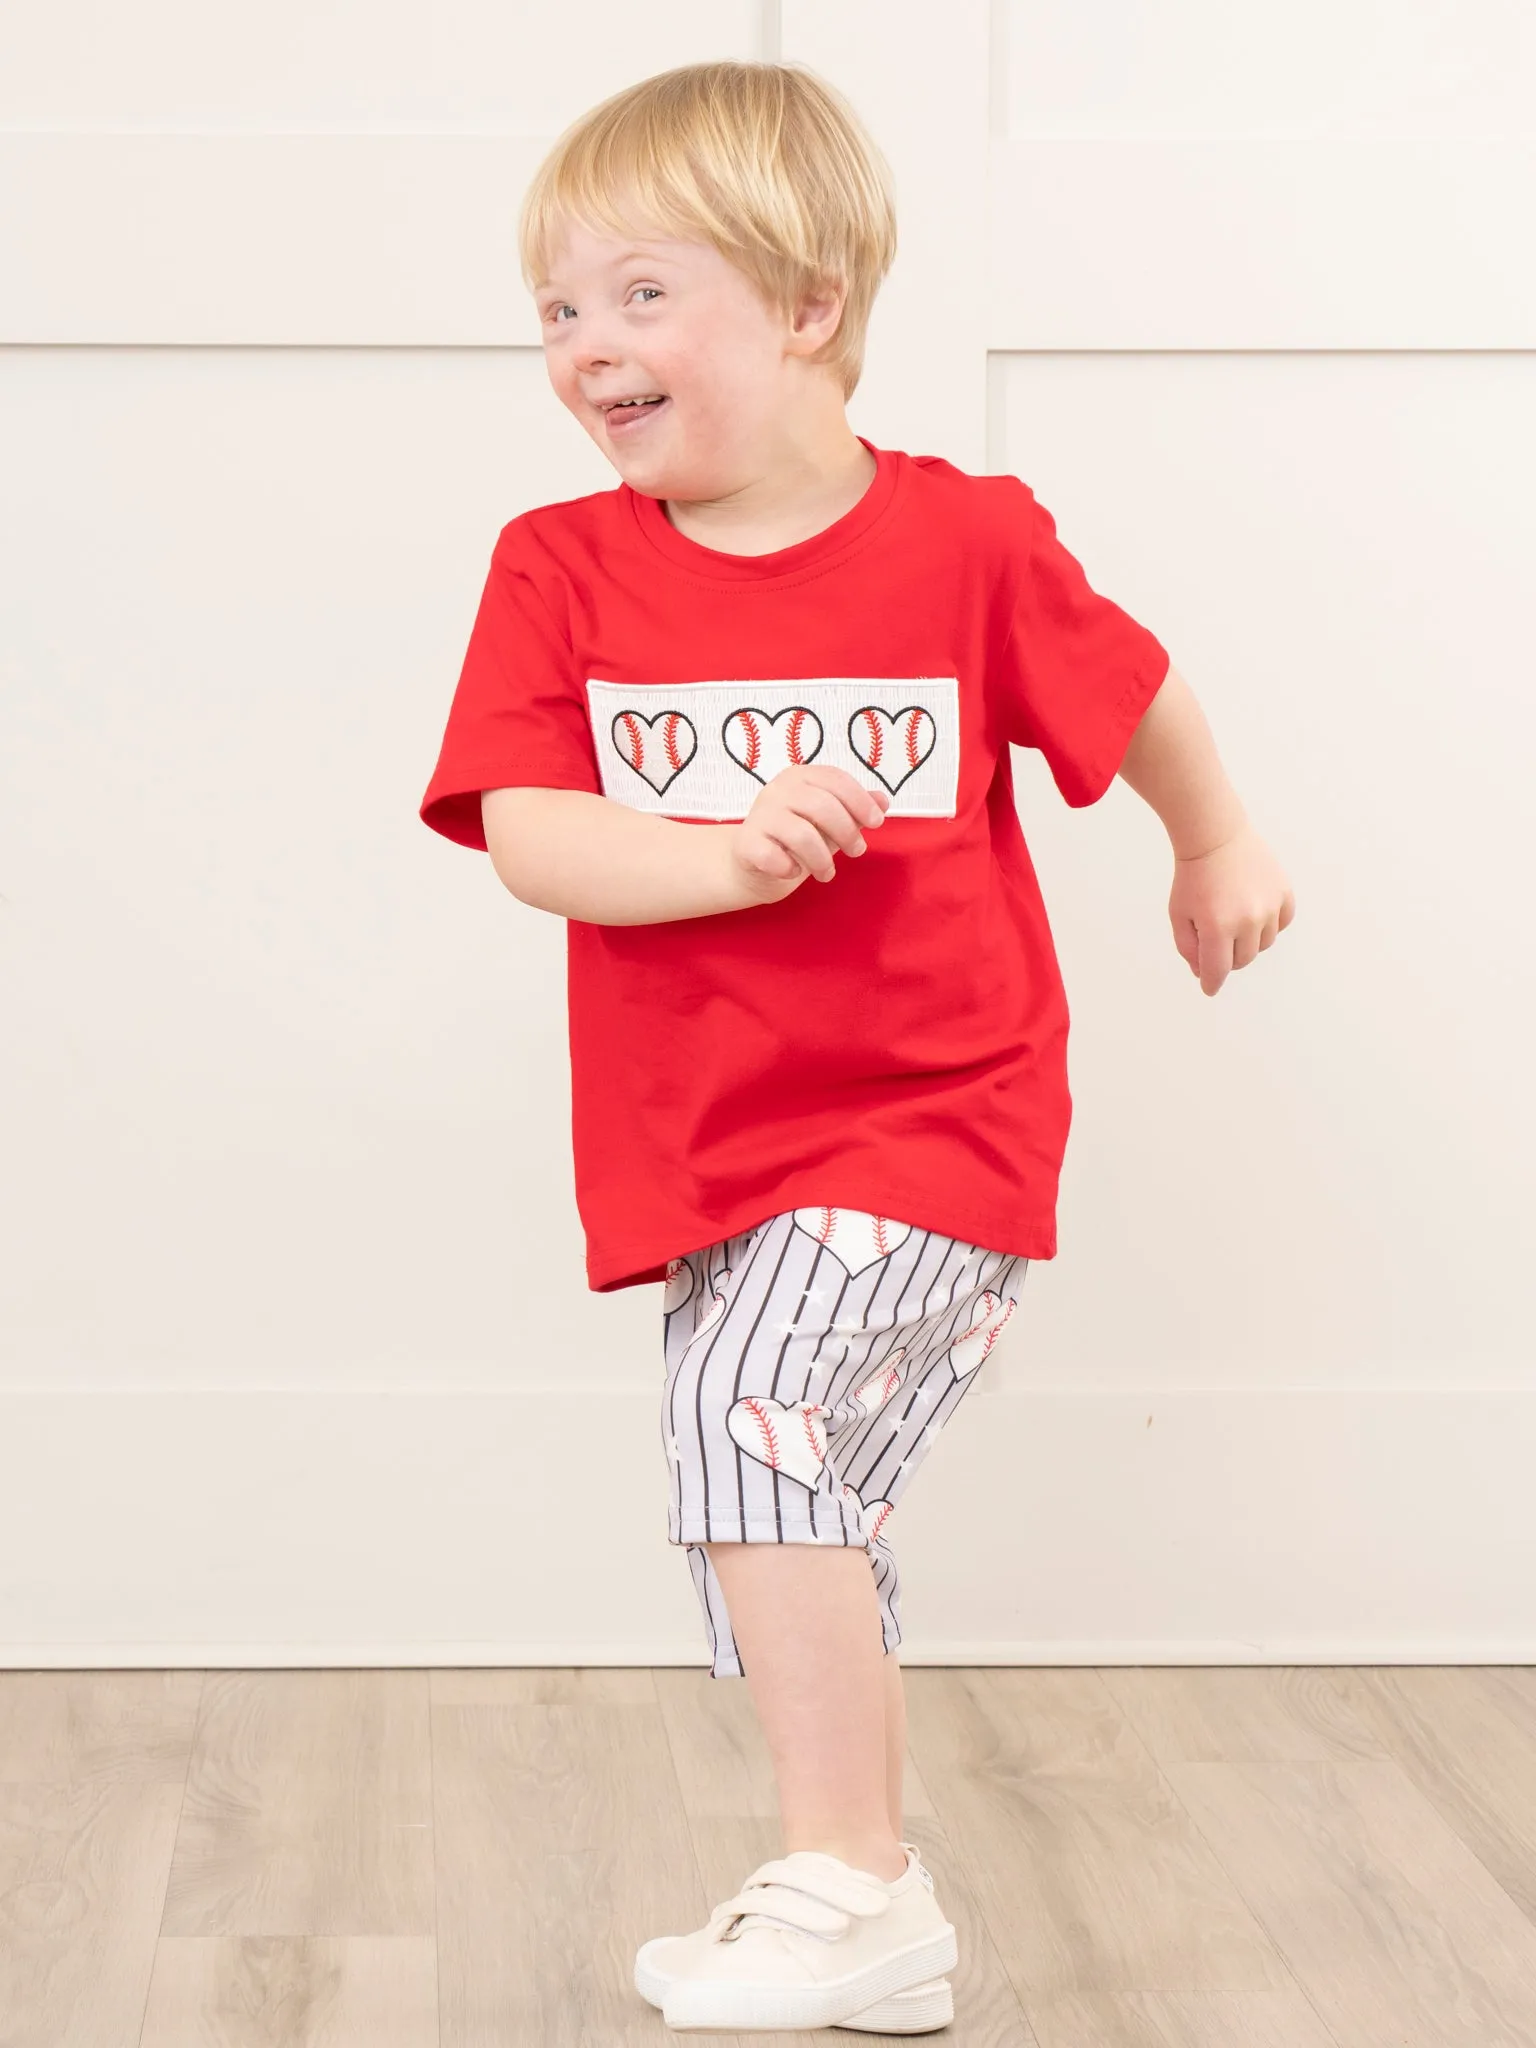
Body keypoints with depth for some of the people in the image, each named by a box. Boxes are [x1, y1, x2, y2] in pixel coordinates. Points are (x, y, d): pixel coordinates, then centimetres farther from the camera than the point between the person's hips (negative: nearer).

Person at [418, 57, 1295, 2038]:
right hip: (703, 1143, 5)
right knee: (784, 1539, 14)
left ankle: (844, 1889, -10)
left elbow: (1131, 696, 11)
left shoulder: (964, 543, -8)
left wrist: (1218, 850, 26)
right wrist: (718, 853, -31)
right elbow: (523, 834, -14)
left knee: (753, 1418, -24)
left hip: (935, 1115, -5)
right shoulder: (561, 567, -3)